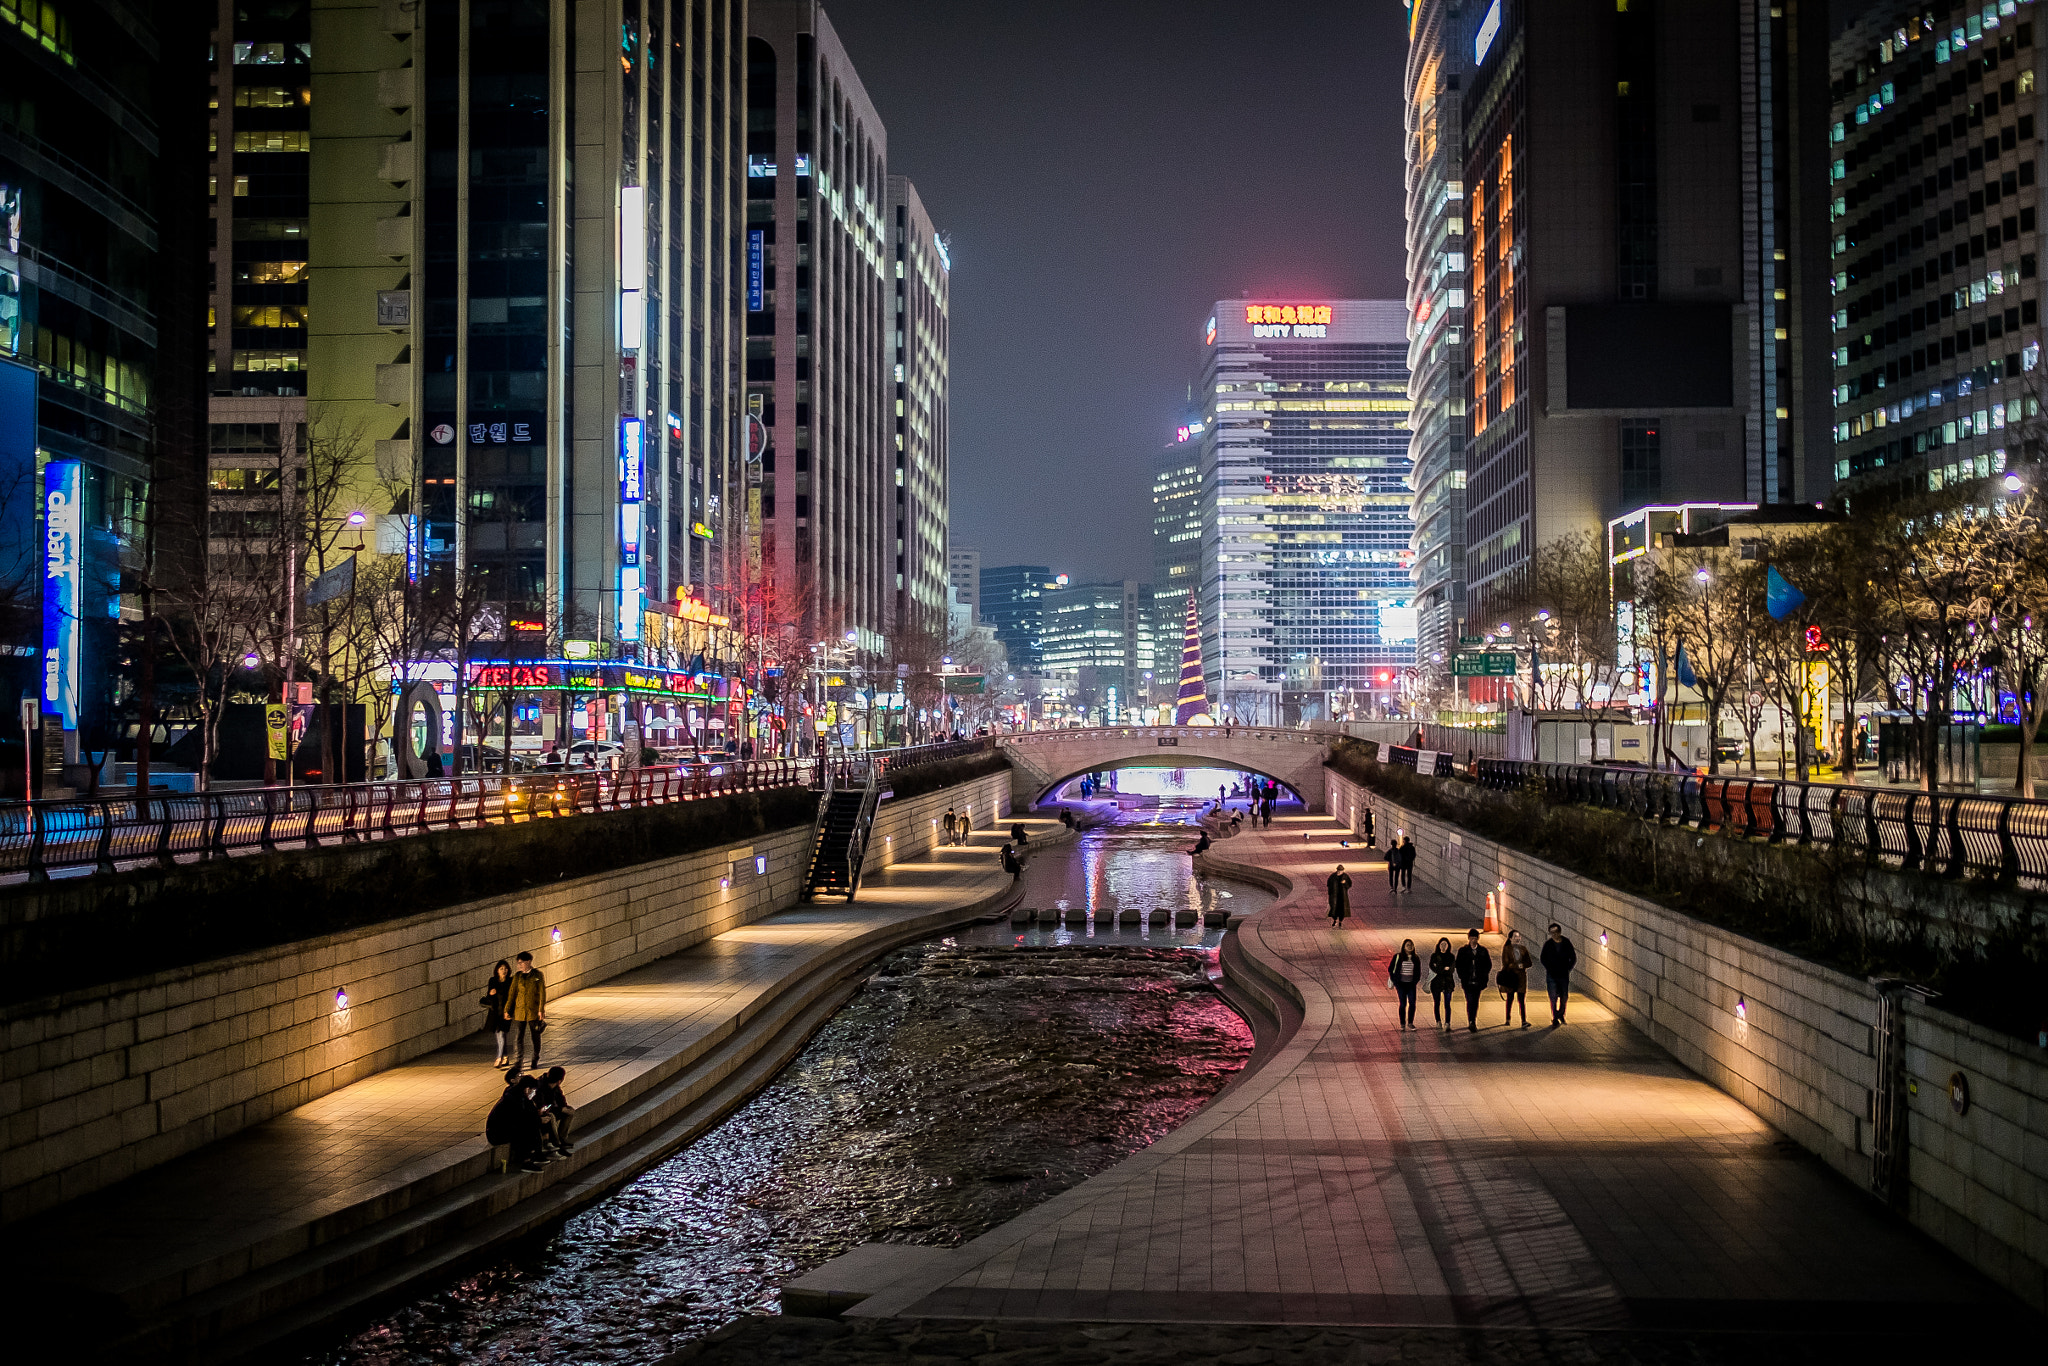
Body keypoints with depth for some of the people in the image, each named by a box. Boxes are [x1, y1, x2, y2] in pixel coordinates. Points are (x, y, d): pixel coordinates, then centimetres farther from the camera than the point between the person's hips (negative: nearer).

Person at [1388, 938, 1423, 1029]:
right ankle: (1402, 1024, 4)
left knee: (1412, 1003, -6)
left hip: (1411, 984, 3)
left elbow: (1418, 971, 19)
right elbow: (1390, 969, 5)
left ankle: (1410, 1023, 5)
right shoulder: (1398, 957, -1)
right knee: (1402, 1003, -4)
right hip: (1401, 983, -3)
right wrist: (1394, 980, 0)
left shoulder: (1416, 958, 8)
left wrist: (1416, 981, 8)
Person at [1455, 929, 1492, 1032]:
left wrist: (1484, 977, 0)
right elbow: (1458, 965, 6)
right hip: (1467, 981, -2)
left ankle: (1473, 1022, 17)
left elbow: (1488, 964, 11)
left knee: (1475, 1002, 7)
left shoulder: (1483, 950, 8)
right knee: (1470, 1001, -12)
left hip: (1478, 981, 2)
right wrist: (1462, 977, -4)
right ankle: (1471, 1022, -14)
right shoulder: (1463, 951, 4)